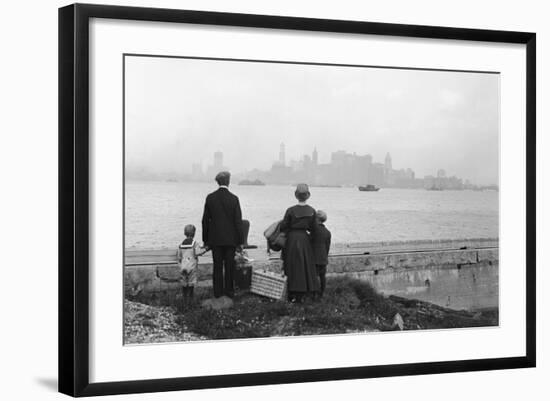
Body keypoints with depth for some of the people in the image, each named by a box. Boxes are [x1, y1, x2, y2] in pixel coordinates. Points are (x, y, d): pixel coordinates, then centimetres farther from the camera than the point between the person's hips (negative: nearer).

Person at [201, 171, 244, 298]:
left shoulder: (210, 198, -2)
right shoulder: (234, 199, -8)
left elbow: (205, 220, 2)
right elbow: (238, 221, -7)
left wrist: (205, 240, 9)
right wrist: (240, 241, 0)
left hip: (215, 239, 2)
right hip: (230, 239, -2)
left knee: (217, 267, 7)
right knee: (229, 267, 6)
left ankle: (218, 293, 8)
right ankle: (228, 292, 9)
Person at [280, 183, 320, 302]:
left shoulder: (291, 210, -13)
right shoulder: (311, 211, -5)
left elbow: (283, 227, -9)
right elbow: (314, 228, 1)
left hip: (292, 239, -2)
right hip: (305, 240, 2)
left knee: (292, 267, 7)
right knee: (304, 266, 11)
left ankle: (292, 295, 9)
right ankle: (300, 296, 12)